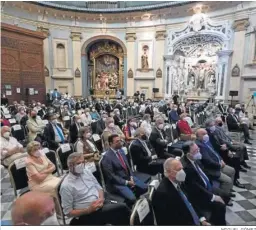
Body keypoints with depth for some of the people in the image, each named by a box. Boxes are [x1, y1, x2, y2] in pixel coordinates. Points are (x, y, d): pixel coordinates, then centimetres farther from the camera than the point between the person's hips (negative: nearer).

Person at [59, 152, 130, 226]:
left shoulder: (86, 171, 4)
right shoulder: (66, 185, -13)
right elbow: (68, 212, -9)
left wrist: (101, 199, -9)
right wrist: (89, 210, -19)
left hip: (101, 202, 6)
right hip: (87, 214, -6)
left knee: (122, 208, -20)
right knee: (122, 208, -23)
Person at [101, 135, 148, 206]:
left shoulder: (121, 150, 5)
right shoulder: (107, 157, -20)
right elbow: (111, 176, -19)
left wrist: (131, 177, -3)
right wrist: (126, 182, -17)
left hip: (128, 177, 8)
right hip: (117, 182, -8)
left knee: (145, 188, 1)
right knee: (131, 198, -23)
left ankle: (135, 199, 24)